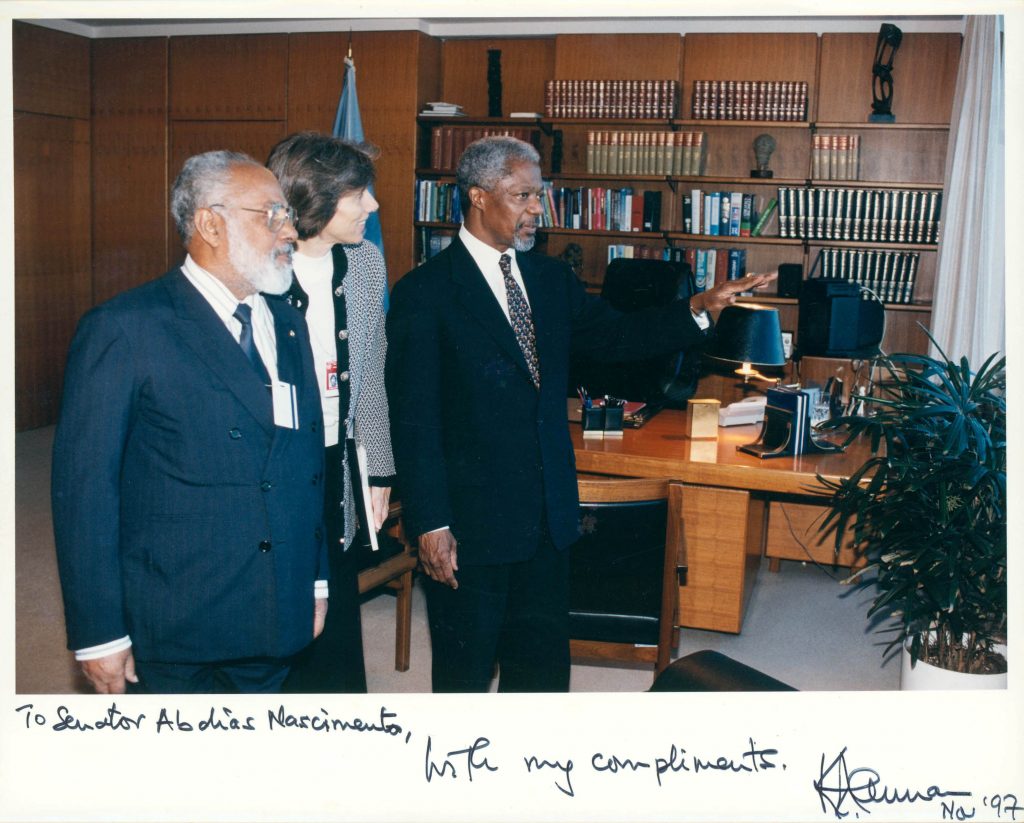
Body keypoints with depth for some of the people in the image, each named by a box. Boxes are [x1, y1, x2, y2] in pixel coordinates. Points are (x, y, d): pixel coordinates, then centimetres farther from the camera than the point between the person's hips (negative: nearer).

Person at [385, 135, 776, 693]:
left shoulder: (550, 278, 9)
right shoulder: (423, 294, -11)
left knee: (543, 663, 18)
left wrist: (699, 308, -6)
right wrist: (430, 525, -17)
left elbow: (614, 338, 9)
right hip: (470, 520, -6)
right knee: (466, 668, 11)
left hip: (547, 513, 6)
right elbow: (414, 421, -14)